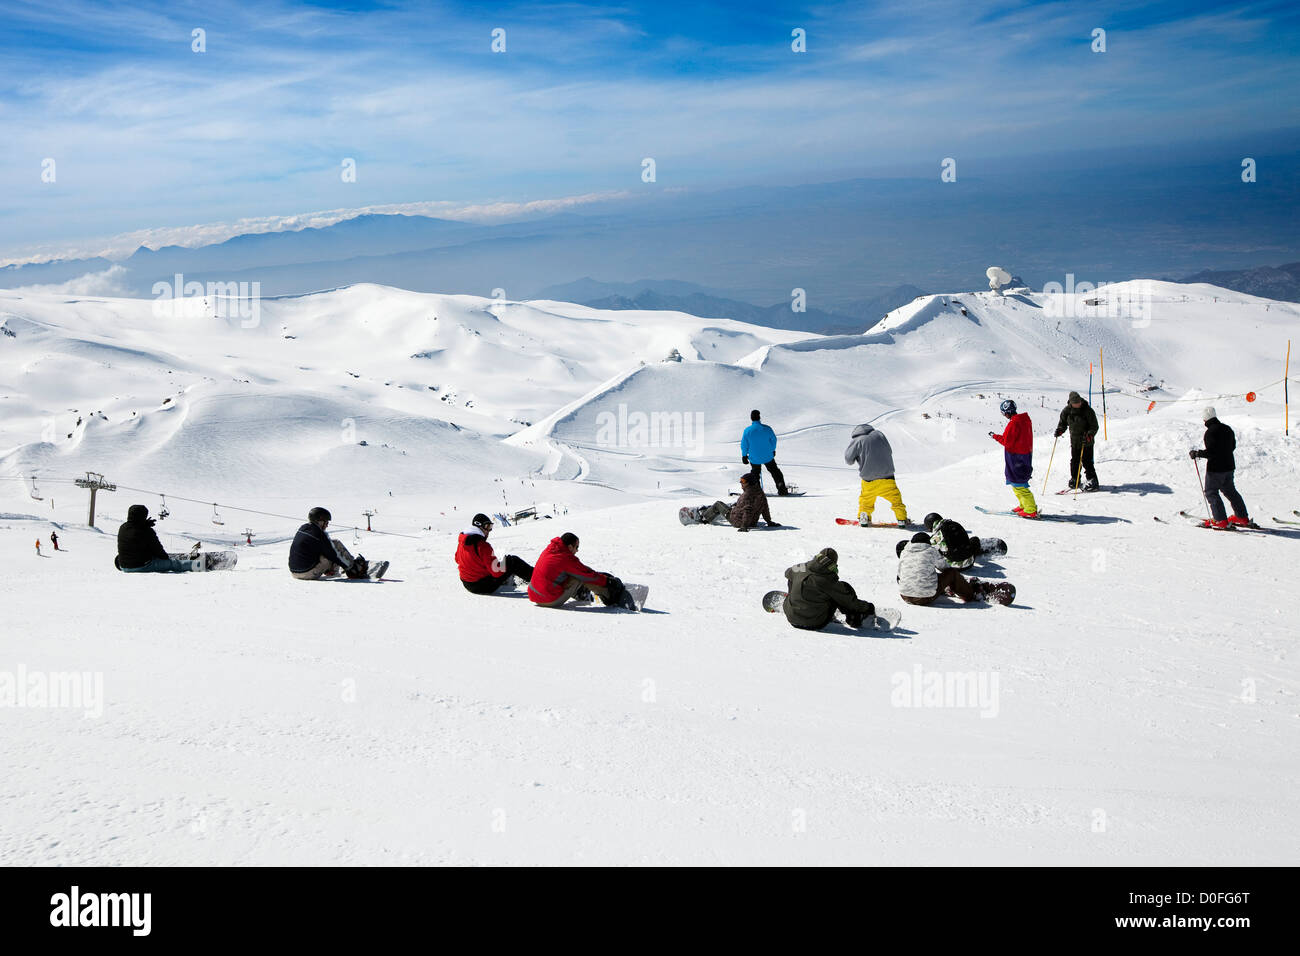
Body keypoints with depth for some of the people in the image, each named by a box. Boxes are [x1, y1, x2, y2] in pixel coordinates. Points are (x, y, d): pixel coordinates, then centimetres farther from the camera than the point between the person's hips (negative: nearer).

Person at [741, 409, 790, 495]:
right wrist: (773, 450, 19)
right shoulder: (767, 429, -15)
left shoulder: (747, 431, -19)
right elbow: (773, 440, 0)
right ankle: (782, 490, 20)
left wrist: (744, 455, 8)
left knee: (755, 473, 25)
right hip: (768, 457, 1)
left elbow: (744, 445, -9)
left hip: (754, 458, -1)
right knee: (774, 471, 19)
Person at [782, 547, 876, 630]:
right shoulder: (829, 581, -19)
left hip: (792, 619, 5)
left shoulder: (799, 569, -6)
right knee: (844, 588, 2)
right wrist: (867, 607, 7)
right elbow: (849, 601, -9)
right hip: (815, 624, -5)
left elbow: (788, 572, 20)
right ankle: (855, 619, 19)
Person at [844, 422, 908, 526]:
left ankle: (864, 518, 13)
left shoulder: (857, 441, -7)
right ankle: (902, 519, 11)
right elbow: (889, 452, 16)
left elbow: (848, 460, -1)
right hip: (887, 475, 2)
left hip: (869, 479, -2)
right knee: (895, 498, 16)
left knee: (866, 499, 21)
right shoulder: (879, 434, 6)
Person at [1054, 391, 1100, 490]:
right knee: (1074, 461, 9)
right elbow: (1063, 422, 14)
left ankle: (1092, 481, -2)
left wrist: (1089, 436, -26)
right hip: (1074, 441, 4)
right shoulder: (1067, 410, -1)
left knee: (1087, 462, -8)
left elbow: (1094, 427, -11)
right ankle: (1075, 480, 26)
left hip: (1086, 442, -4)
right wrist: (1059, 430, -5)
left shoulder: (1088, 410, -13)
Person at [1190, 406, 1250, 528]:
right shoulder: (1227, 429, 7)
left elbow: (1211, 452, -23)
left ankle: (1221, 520, -3)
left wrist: (1197, 453, -12)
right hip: (1229, 466, 8)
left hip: (1215, 468, -8)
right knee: (1230, 491, 21)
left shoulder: (1210, 432, -19)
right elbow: (1233, 446, 15)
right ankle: (1242, 517, 26)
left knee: (1211, 492, 2)